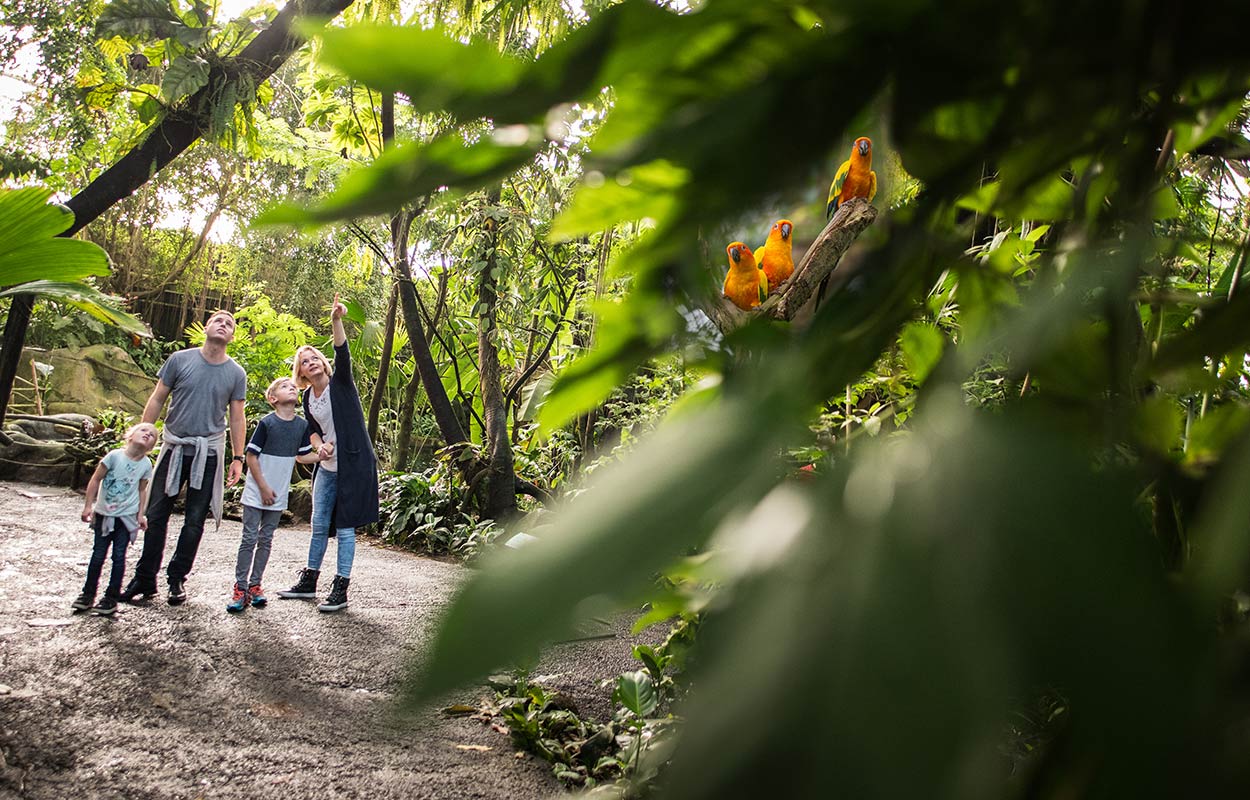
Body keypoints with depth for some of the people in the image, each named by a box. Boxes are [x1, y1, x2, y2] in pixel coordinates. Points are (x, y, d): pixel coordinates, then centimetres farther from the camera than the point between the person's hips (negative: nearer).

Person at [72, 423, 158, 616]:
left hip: (127, 516, 1)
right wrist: (88, 505, -5)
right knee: (98, 554, 8)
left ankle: (112, 597, 12)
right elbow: (96, 479, -5)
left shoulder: (146, 465, -5)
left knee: (119, 556, 1)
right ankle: (88, 593, 22)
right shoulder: (115, 456, -12)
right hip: (104, 513, 0)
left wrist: (140, 514, 1)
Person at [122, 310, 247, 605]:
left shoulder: (236, 374, 0)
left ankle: (177, 579, 18)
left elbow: (236, 417, 5)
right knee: (156, 514, 3)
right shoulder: (180, 360, -2)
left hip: (208, 453, 0)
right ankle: (144, 579, 14)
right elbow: (156, 401, 3)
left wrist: (238, 458, 2)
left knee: (195, 520, 5)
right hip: (173, 447, 0)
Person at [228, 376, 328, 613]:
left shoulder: (302, 425, 2)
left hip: (278, 496, 5)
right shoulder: (267, 423, -12)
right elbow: (251, 456, -10)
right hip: (256, 493, -4)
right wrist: (263, 487, -12)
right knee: (249, 539, -2)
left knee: (266, 540, 11)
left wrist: (319, 456, -8)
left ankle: (255, 585, 20)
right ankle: (240, 588, 5)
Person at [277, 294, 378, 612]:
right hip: (326, 467, 6)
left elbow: (343, 355, -25)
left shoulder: (340, 383, -7)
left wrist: (336, 321, -40)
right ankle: (308, 582, 27)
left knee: (345, 527, -3)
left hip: (354, 464, -6)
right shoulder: (308, 398, 9)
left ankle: (340, 589, 5)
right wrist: (320, 445, -4)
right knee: (319, 525, 13)